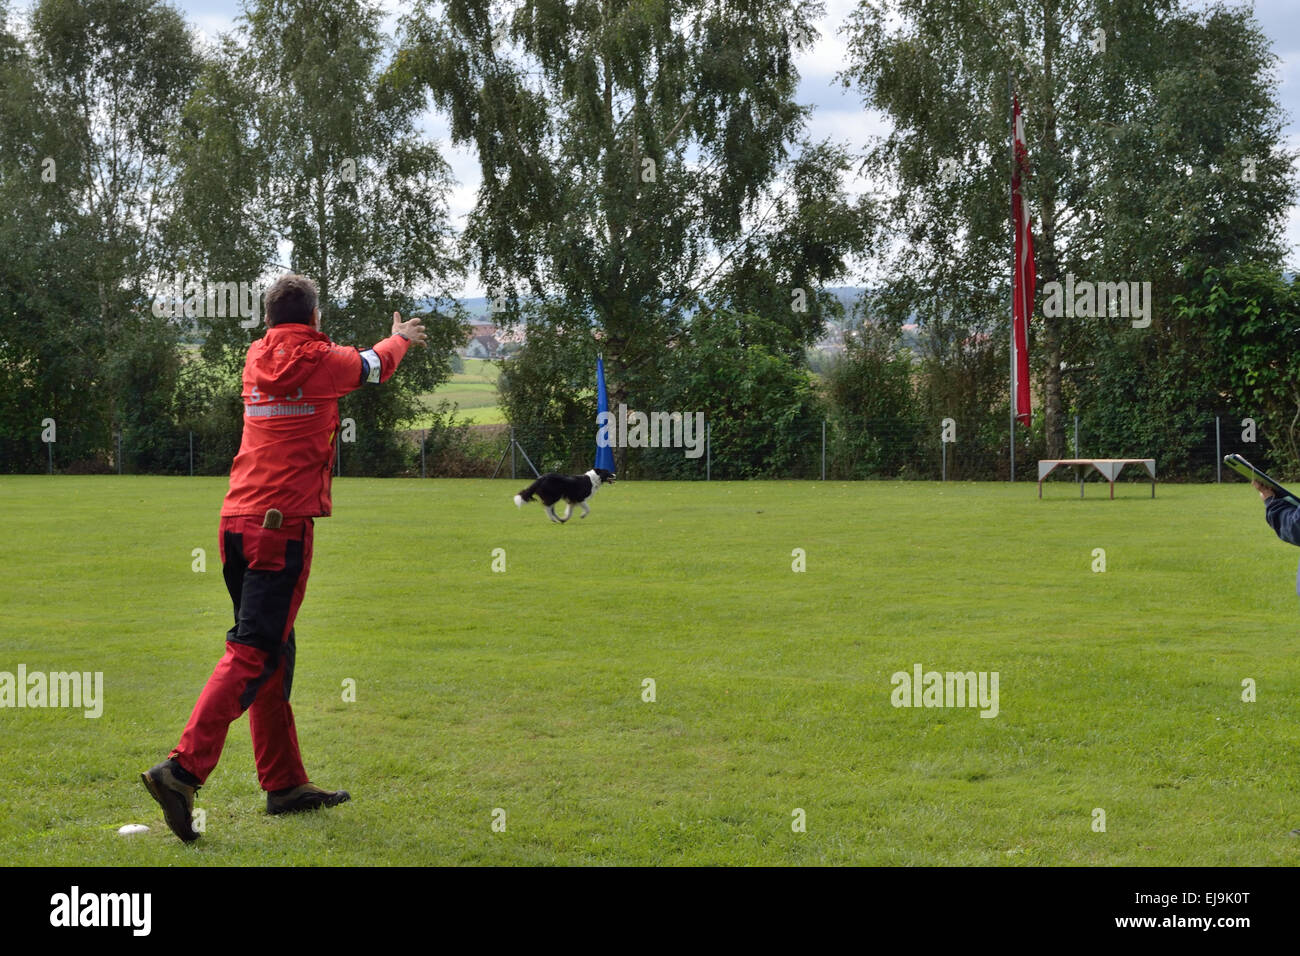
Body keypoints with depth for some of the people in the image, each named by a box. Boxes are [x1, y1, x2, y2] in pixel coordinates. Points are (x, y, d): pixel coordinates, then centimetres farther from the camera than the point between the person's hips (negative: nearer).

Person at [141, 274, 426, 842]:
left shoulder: (256, 358, 13)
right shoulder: (318, 361, -3)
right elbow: (376, 365, 18)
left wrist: (393, 340, 50)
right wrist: (400, 338, 41)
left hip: (237, 520, 7)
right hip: (283, 524, -7)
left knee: (273, 651, 14)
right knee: (253, 653, -11)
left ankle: (284, 783, 19)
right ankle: (184, 769, -23)